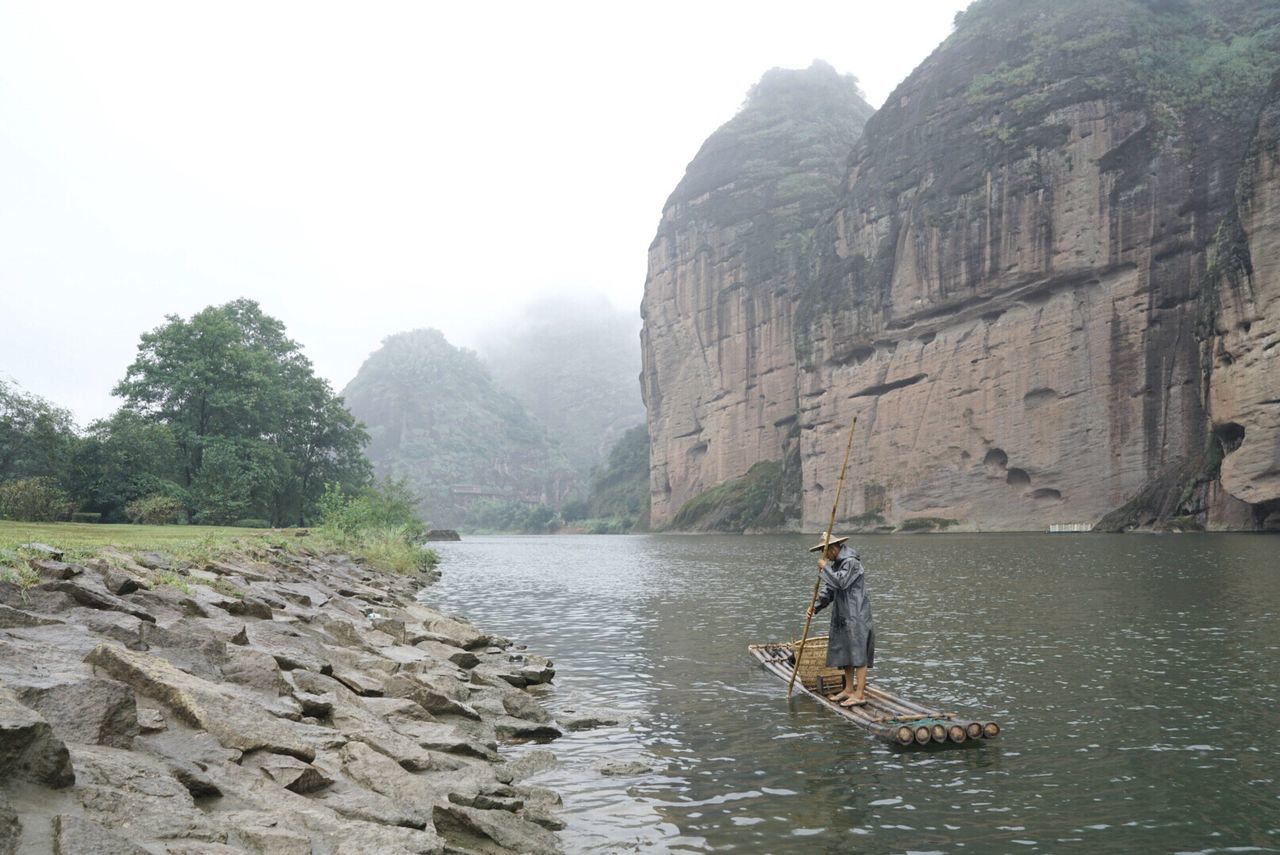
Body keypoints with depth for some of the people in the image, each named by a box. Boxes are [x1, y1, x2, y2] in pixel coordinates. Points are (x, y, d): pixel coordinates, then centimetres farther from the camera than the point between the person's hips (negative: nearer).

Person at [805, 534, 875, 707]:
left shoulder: (851, 562, -13)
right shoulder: (836, 564, 16)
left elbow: (840, 582, -26)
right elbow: (828, 589, 14)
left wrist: (825, 568, -14)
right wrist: (816, 606, 0)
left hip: (856, 616, -10)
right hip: (843, 617, 10)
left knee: (858, 654, -8)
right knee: (844, 653, 13)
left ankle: (860, 694, -6)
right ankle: (849, 689, 22)